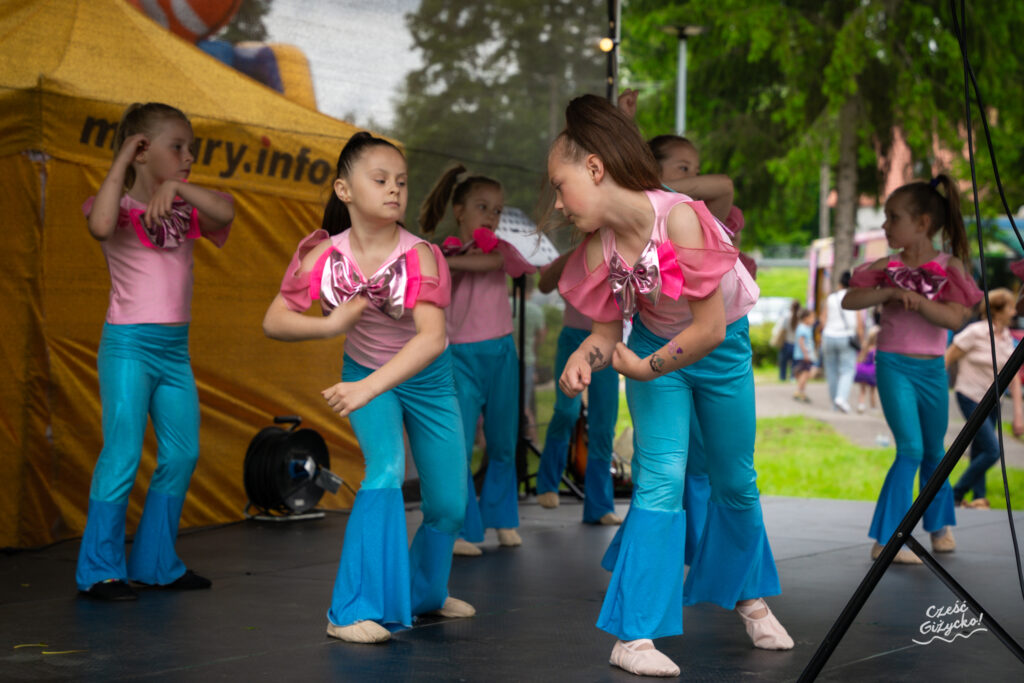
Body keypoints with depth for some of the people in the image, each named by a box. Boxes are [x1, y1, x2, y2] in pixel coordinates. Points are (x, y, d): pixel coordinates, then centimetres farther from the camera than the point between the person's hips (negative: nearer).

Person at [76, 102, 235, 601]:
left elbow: (224, 212, -10)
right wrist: (120, 164, -20)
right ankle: (100, 569, 3)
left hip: (175, 349, 7)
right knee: (122, 457, -7)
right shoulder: (121, 208, -7)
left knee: (182, 456, 9)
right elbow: (100, 225, -30)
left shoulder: (185, 210, 9)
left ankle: (156, 563, 21)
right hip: (129, 345, -7)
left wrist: (176, 186, -22)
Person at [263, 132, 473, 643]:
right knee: (386, 467, -25)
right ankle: (356, 610, -18)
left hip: (425, 377, 1)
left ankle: (423, 593, 36)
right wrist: (329, 325, -36)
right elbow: (273, 322, -17)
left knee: (449, 506, 6)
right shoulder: (324, 255, -20)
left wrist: (369, 388, -51)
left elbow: (432, 338, -40)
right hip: (364, 373, -1)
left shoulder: (421, 256, -28)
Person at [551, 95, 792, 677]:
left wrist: (647, 367, -26)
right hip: (654, 349, 2)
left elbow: (710, 329, -30)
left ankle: (749, 595, 40)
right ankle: (634, 635, -11)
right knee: (661, 480, -12)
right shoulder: (599, 246, -18)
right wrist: (585, 357, -30)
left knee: (735, 482, 14)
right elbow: (610, 327, -9)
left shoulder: (679, 217, -33)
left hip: (722, 347, -2)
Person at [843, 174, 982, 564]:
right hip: (895, 365, -2)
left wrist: (917, 300, -22)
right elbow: (849, 301, -7)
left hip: (932, 368, 2)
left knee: (934, 451, 16)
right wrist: (889, 293, -19)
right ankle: (885, 540, -9)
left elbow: (955, 317, -14)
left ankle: (940, 525, 38)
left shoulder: (949, 267, -2)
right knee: (911, 450, -13)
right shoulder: (888, 266, 0)